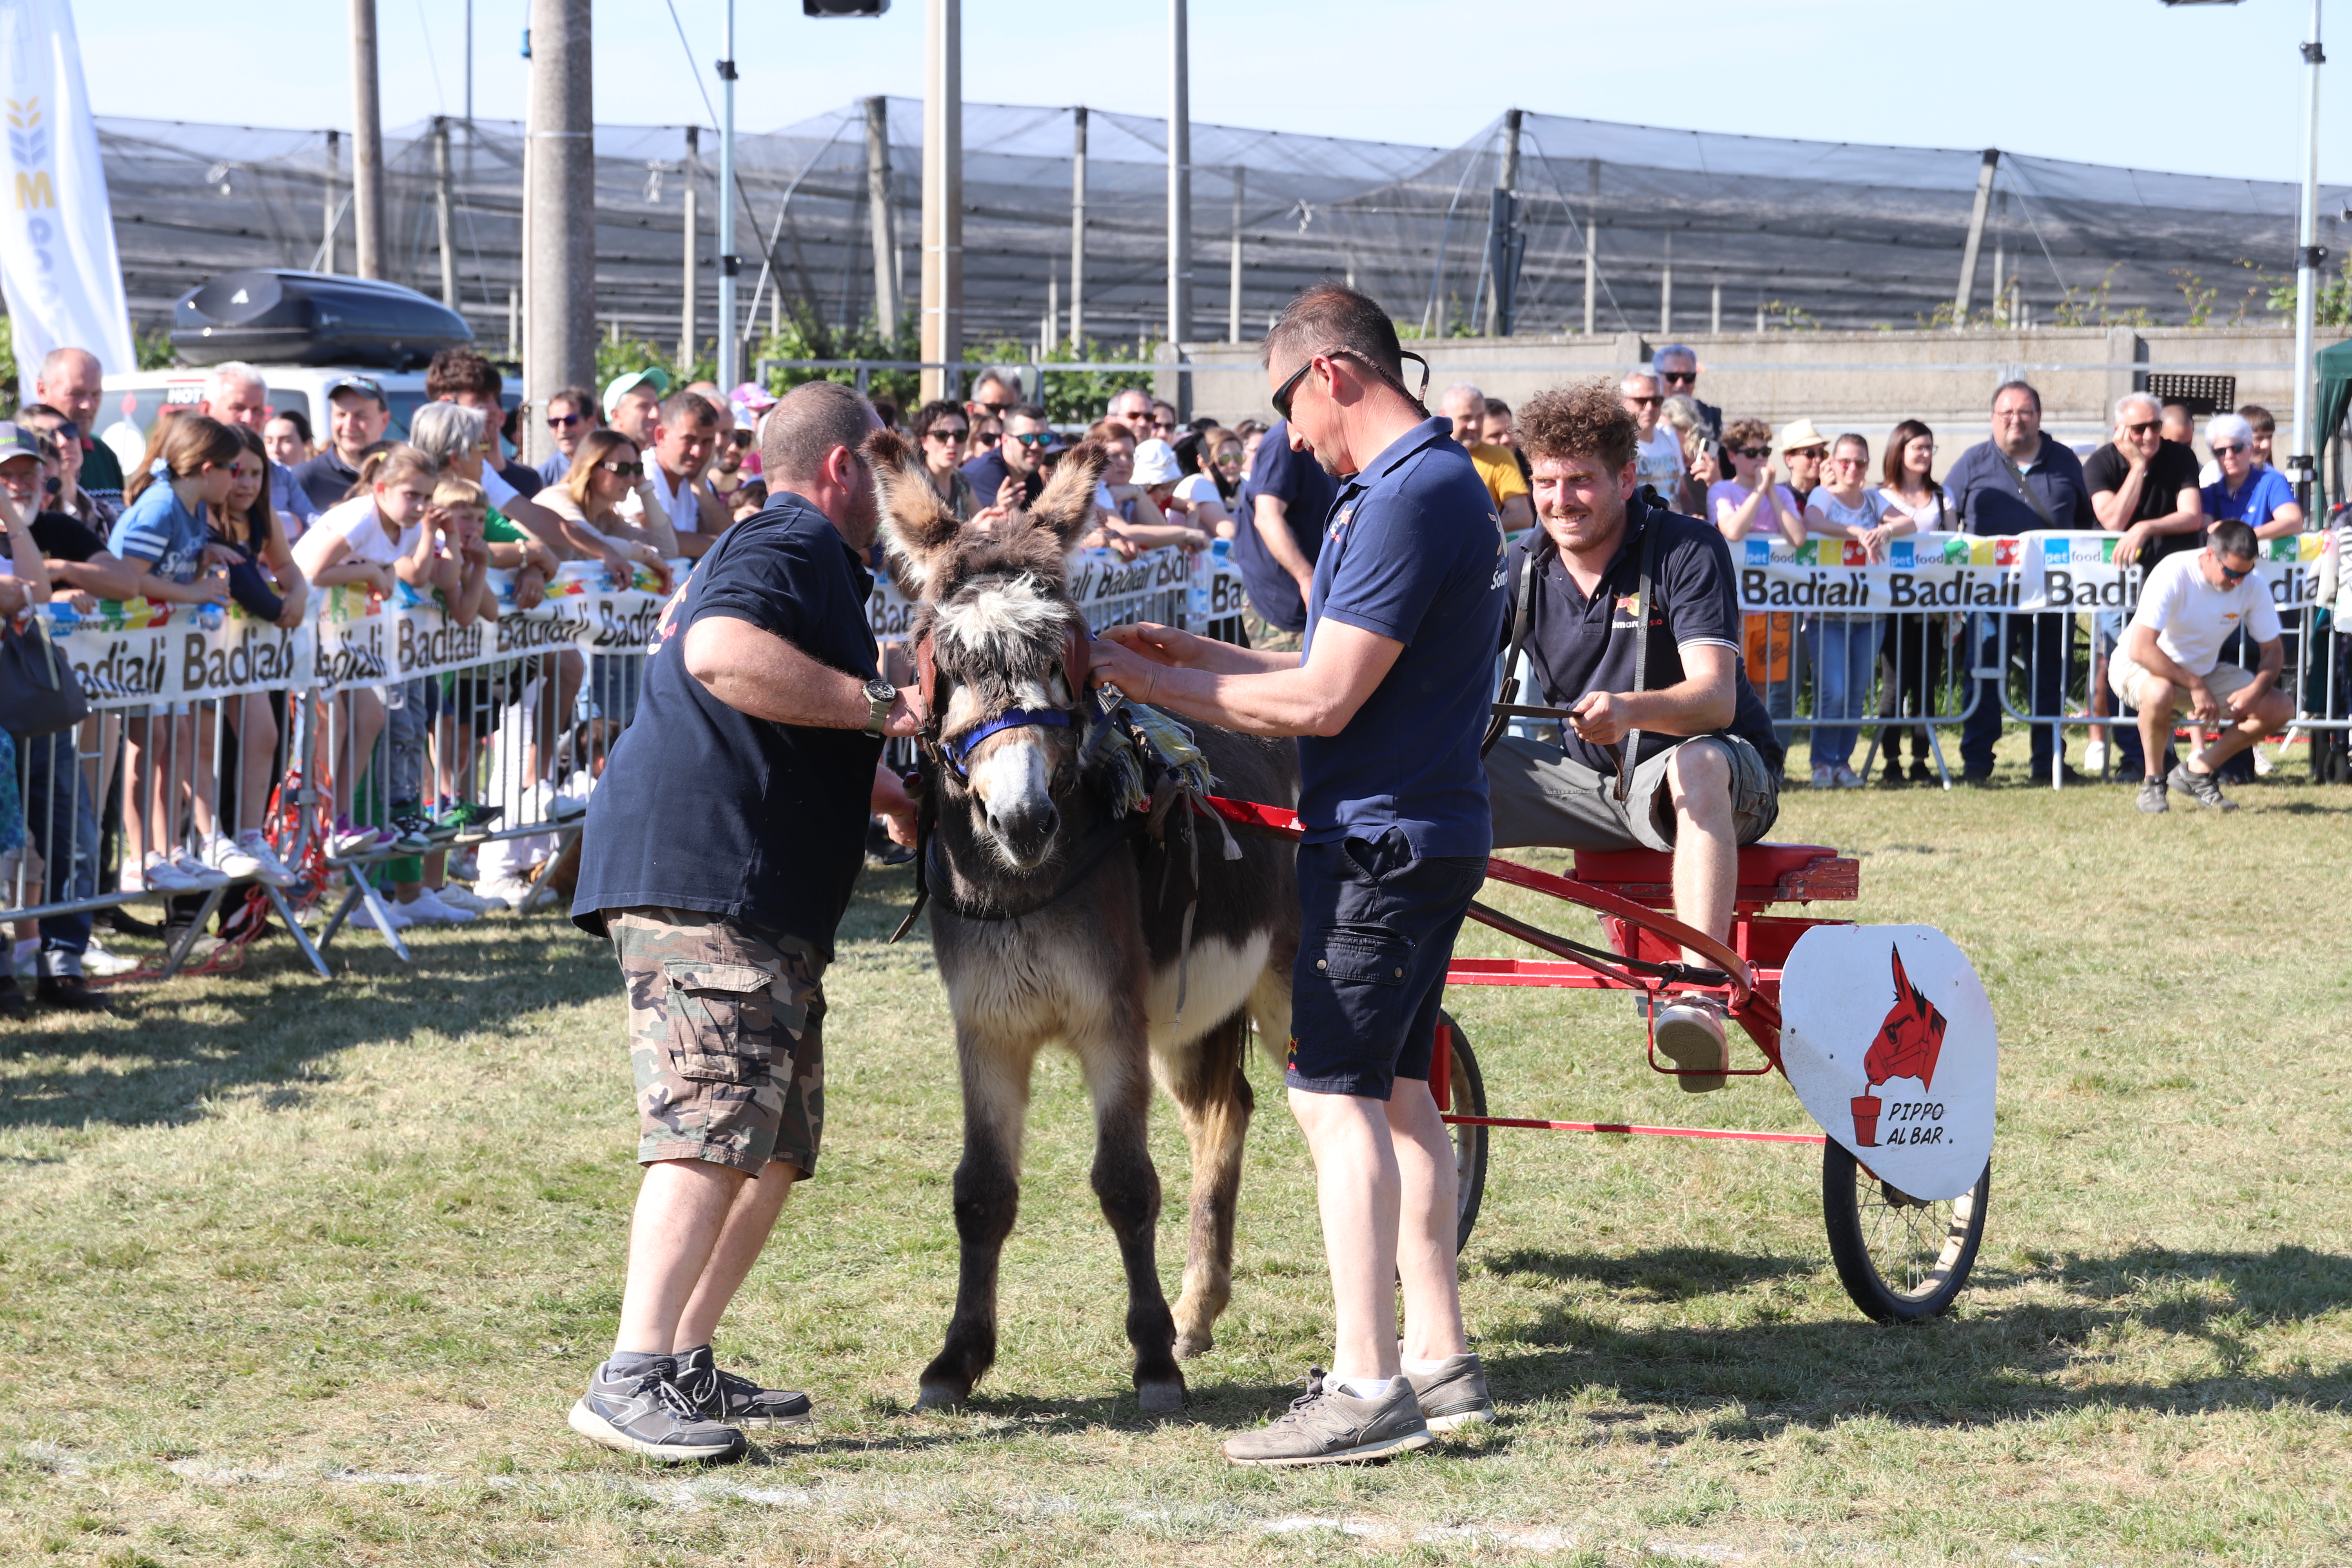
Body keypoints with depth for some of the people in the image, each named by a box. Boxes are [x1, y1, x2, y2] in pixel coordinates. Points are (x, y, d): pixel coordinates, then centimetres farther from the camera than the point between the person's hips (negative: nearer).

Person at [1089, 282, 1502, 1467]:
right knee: (1394, 1090, 15)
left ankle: (1367, 1390, -12)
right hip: (1414, 829, 11)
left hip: (1382, 839, -11)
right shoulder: (1425, 483, 15)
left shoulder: (1410, 499, -19)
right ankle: (1439, 1358, 20)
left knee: (1337, 1096, -11)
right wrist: (1200, 658, 15)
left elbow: (1320, 702, -21)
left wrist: (1150, 682, -13)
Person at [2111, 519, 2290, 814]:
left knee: (2280, 710, -11)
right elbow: (2140, 649, -34)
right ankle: (2153, 782, -17)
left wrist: (2256, 689, -25)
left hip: (2203, 671, 6)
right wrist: (2195, 687, -34)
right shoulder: (2174, 575, -30)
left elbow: (2274, 650, -5)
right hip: (2139, 667, -6)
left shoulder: (2253, 587, -15)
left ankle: (2197, 772, 2)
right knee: (2160, 693, -42)